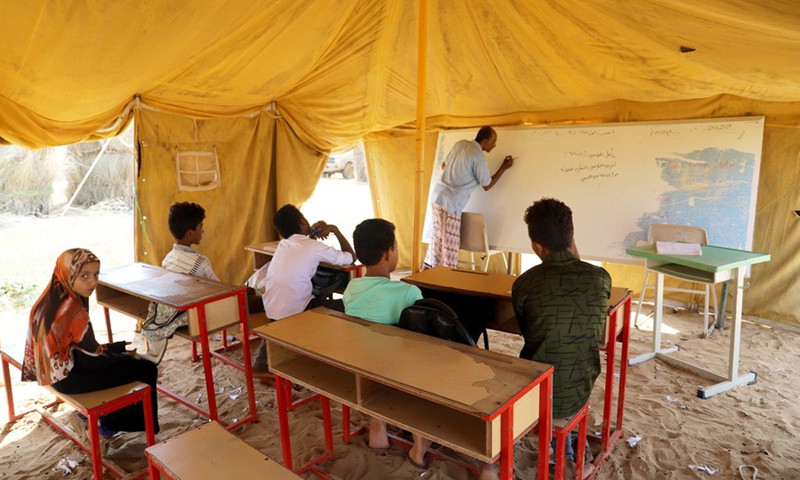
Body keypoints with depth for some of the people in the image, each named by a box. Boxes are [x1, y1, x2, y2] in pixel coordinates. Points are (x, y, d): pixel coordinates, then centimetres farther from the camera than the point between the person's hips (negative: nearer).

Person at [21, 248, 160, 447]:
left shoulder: (52, 298, -1)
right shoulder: (71, 310, -28)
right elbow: (93, 360, -20)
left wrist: (119, 347, 10)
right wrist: (124, 356, -4)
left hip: (55, 367, 9)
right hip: (68, 376, -9)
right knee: (146, 370, -3)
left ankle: (85, 416, 21)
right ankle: (106, 430, 13)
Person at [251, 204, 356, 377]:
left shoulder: (283, 244, 11)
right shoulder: (315, 247, -9)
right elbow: (351, 257, 4)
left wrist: (312, 233, 17)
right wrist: (335, 230, 11)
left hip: (271, 311, 7)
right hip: (293, 313, -7)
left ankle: (262, 363, 36)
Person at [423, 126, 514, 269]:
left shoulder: (460, 144, 9)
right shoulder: (479, 158, -13)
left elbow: (443, 166, 21)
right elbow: (487, 186, 0)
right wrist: (504, 167, 9)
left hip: (437, 196, 8)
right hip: (450, 203, -8)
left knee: (438, 236, 18)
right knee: (450, 244, 0)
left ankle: (428, 270, 25)